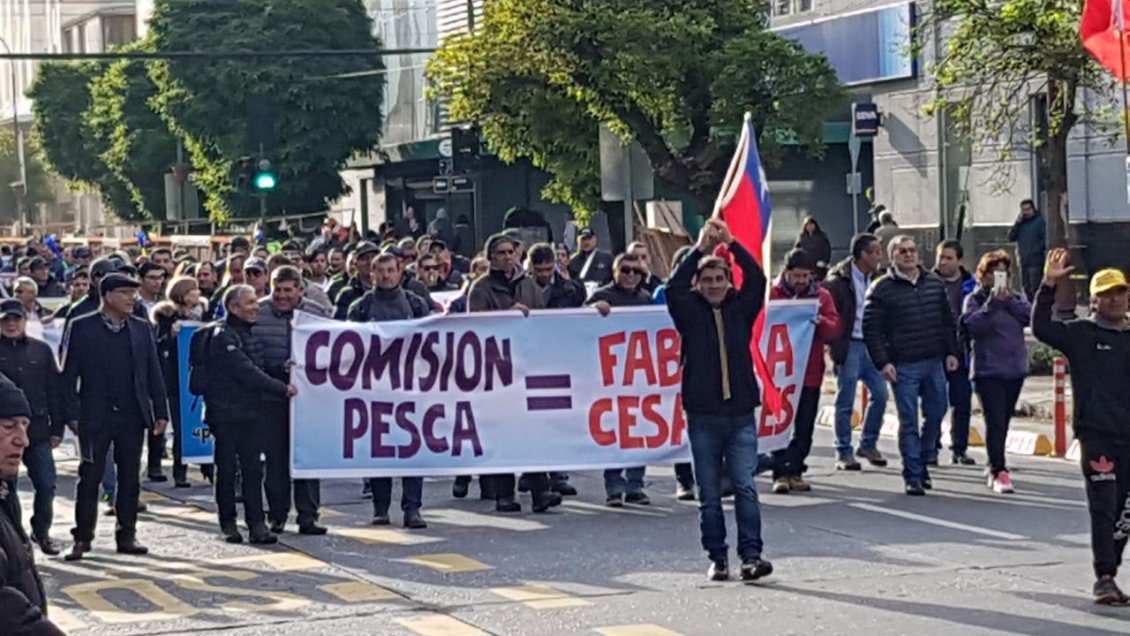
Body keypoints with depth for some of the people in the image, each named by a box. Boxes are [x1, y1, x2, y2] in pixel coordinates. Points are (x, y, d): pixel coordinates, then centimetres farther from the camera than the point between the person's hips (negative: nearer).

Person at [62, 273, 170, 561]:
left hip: (132, 417, 3)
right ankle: (82, 538, 7)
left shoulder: (142, 329, 8)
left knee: (130, 478, 6)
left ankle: (127, 535, 15)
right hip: (95, 416, -3)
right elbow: (69, 374, -2)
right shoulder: (81, 328, -2)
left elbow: (153, 374, 10)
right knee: (90, 477, 1)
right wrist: (73, 414, -9)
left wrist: (161, 412, 4)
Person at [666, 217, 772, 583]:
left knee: (745, 487, -6)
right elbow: (674, 287, -10)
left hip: (741, 413, 0)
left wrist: (731, 244, -6)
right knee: (709, 495, 4)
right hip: (703, 415, 0)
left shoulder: (741, 309, 9)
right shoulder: (690, 312, 6)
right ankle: (717, 558, 11)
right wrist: (700, 248, -12)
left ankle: (751, 556, -7)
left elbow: (757, 279, -3)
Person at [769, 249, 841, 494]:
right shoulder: (774, 294, 0)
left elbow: (835, 329, 0)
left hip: (810, 373, 3)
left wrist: (821, 322, -20)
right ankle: (781, 473, 0)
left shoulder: (822, 296, 6)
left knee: (805, 427, 6)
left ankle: (795, 470, 15)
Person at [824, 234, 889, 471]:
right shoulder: (838, 281, -10)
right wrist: (835, 349, -13)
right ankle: (844, 453, 8)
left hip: (871, 345, 6)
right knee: (846, 402, 0)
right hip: (850, 346, -6)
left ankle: (868, 444, 20)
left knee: (880, 394, 3)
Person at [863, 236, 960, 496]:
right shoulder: (882, 289, -4)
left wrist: (952, 352, 9)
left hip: (935, 364, 5)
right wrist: (883, 362, -13)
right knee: (909, 422, -2)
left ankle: (922, 462, 28)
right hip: (903, 367, -5)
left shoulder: (935, 283, 10)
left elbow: (948, 321, 17)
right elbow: (871, 329, -6)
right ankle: (913, 476, 3)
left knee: (936, 414, 10)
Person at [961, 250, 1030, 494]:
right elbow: (972, 325, -16)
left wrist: (1008, 301, -14)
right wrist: (992, 303, -22)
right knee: (995, 421, -12)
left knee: (1003, 421, 12)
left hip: (1015, 368, 5)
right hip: (988, 370, -5)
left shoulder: (1016, 298, 13)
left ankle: (994, 465, 24)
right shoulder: (974, 299, 0)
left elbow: (1029, 316, -4)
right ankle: (999, 471, -14)